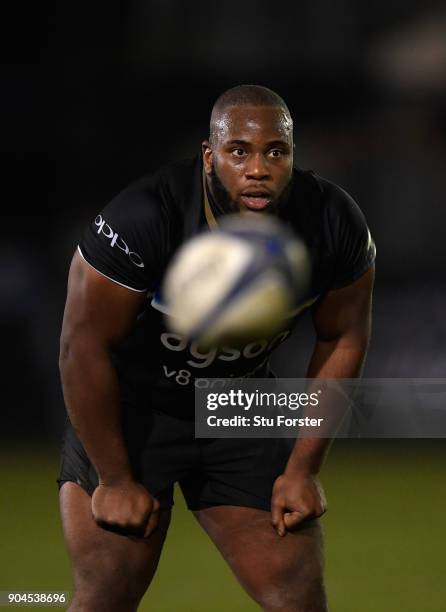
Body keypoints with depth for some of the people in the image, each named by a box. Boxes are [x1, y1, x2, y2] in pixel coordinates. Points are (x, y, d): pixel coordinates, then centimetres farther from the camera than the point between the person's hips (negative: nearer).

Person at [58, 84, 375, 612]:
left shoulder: (336, 226, -18)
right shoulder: (143, 219, -30)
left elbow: (343, 340, -2)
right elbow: (84, 347, -22)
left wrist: (303, 469, -2)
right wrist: (116, 481, -15)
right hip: (128, 405, -3)